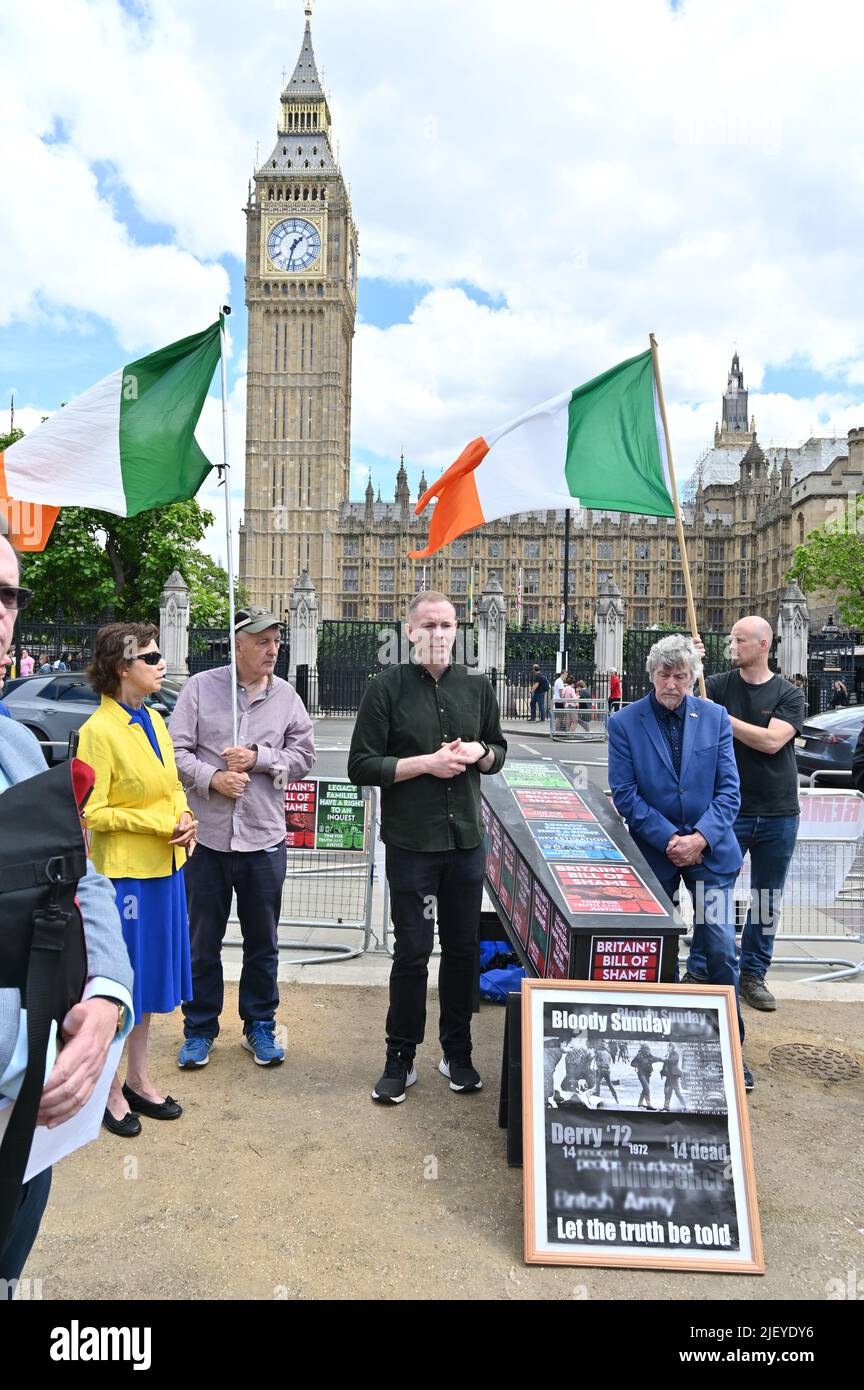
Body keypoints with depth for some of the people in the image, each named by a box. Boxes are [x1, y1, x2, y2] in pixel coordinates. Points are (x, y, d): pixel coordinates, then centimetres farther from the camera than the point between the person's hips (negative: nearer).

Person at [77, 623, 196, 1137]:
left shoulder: (154, 720, 6)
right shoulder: (99, 730, -17)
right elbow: (94, 813, -16)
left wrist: (186, 816, -3)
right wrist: (162, 824, -18)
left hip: (163, 867, 7)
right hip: (123, 871, -7)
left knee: (149, 976, 17)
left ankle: (139, 1079, 33)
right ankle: (110, 1090, 26)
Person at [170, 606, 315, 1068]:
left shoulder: (286, 696, 3)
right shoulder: (200, 687, -2)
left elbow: (303, 756, 2)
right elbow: (176, 751, -4)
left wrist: (258, 759, -12)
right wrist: (213, 777, -17)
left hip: (264, 838, 1)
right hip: (208, 835, -1)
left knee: (262, 942, 13)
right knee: (203, 941, 11)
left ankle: (259, 1025, 30)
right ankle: (200, 1029, 28)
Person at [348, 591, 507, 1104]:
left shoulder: (477, 687, 7)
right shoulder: (388, 687, -5)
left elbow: (499, 751, 18)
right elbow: (362, 766, -7)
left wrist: (479, 752, -5)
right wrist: (426, 763, -17)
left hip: (467, 840, 4)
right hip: (411, 844, -3)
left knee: (463, 950, 13)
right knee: (411, 953, 5)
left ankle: (458, 1053, 30)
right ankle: (401, 1059, 22)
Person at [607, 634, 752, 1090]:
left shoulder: (715, 718, 0)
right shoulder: (624, 723, -5)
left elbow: (729, 788, -3)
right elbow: (624, 795, -8)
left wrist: (700, 837, -15)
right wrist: (668, 839, -15)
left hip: (710, 850, 1)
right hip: (654, 851, 0)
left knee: (721, 948, -2)